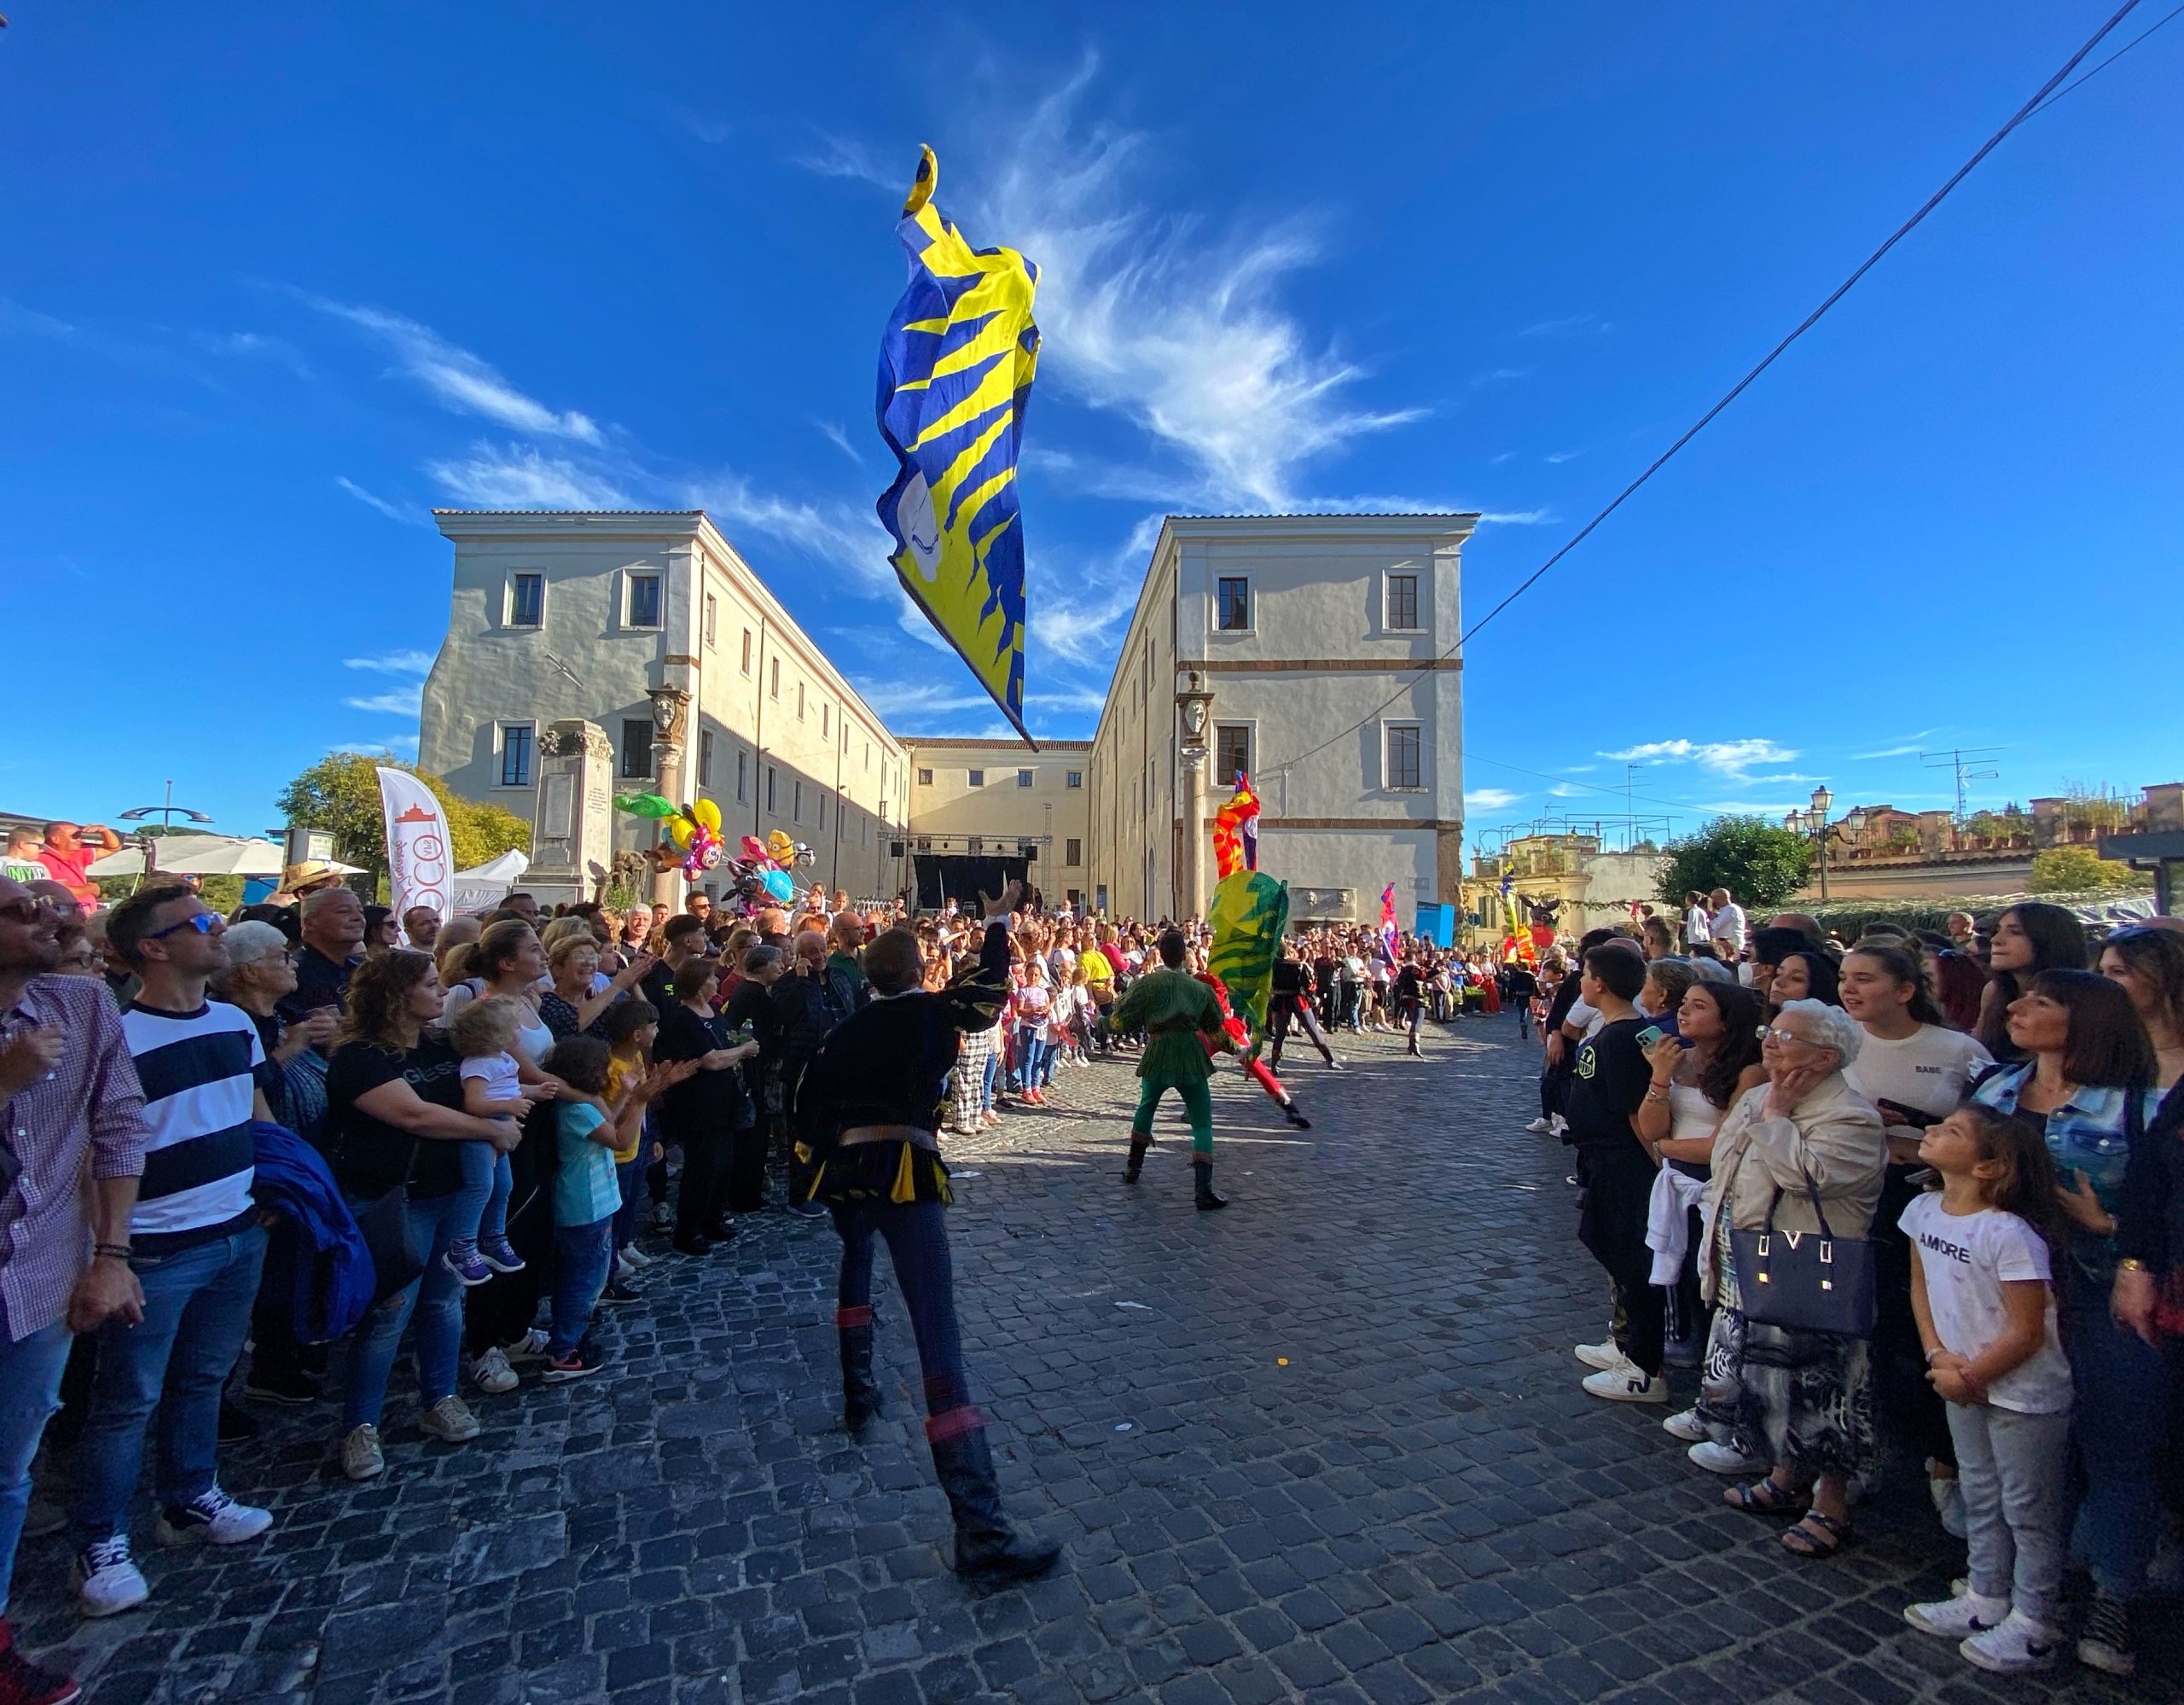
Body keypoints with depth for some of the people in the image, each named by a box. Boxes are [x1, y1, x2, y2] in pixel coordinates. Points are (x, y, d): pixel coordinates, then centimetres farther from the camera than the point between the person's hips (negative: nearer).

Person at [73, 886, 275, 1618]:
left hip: (241, 1232, 6)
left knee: (204, 1378, 20)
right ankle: (101, 1545, 26)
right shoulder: (119, 1036, -18)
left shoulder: (236, 1022, 4)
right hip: (158, 1251, -6)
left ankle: (191, 1501, 37)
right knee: (128, 1400, 8)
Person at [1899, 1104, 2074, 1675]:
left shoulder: (2010, 1234, -28)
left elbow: (2026, 1333, -21)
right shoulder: (1923, 1210, -8)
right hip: (1964, 1382, 7)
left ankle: (2032, 1627, 27)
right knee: (1980, 1497, 21)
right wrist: (1939, 1357, -6)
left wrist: (1971, 1376, -12)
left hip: (2024, 1393, -7)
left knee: (2028, 1508, 10)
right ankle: (1984, 1600, 37)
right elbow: (1921, 1288, 5)